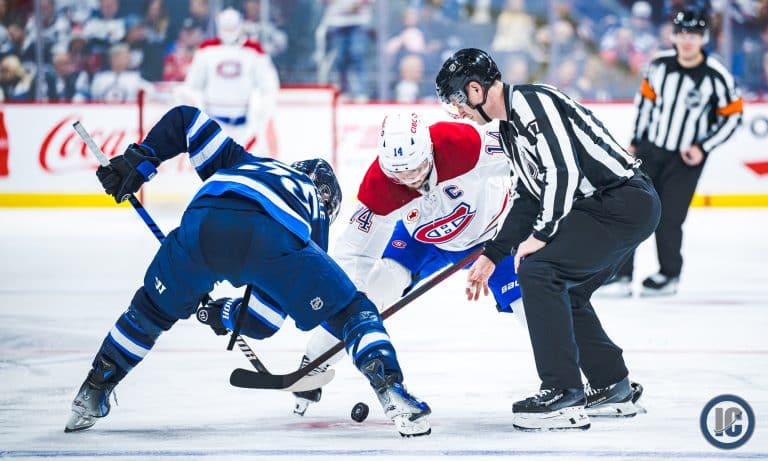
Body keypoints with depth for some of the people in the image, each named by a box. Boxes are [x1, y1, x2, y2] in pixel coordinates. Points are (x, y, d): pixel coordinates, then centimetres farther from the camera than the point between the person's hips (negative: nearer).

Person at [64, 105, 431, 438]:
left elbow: (185, 120, 35)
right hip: (273, 238, -2)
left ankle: (92, 396, 35)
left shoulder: (241, 162, 45)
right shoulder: (314, 218, 38)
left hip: (201, 223, 2)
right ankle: (391, 392, -6)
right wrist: (223, 314, 47)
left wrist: (138, 161, 34)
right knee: (353, 313, 15)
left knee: (152, 310, 29)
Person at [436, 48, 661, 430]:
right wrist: (490, 257, 24)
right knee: (562, 291, 19)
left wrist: (541, 234, -16)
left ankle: (563, 395, -17)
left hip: (625, 201, -11)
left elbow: (563, 169, -23)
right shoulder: (510, 126, 18)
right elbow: (527, 199, 24)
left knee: (537, 271, -17)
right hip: (600, 207, 11)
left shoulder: (533, 103, -14)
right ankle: (612, 389, 27)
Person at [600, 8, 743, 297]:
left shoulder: (716, 76, -14)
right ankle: (621, 275, 3)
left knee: (668, 218, -5)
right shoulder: (660, 65, -3)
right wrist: (635, 141, 14)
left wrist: (703, 148, -11)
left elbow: (732, 116, -5)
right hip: (649, 150, 4)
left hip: (685, 159, -4)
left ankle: (669, 275, 15)